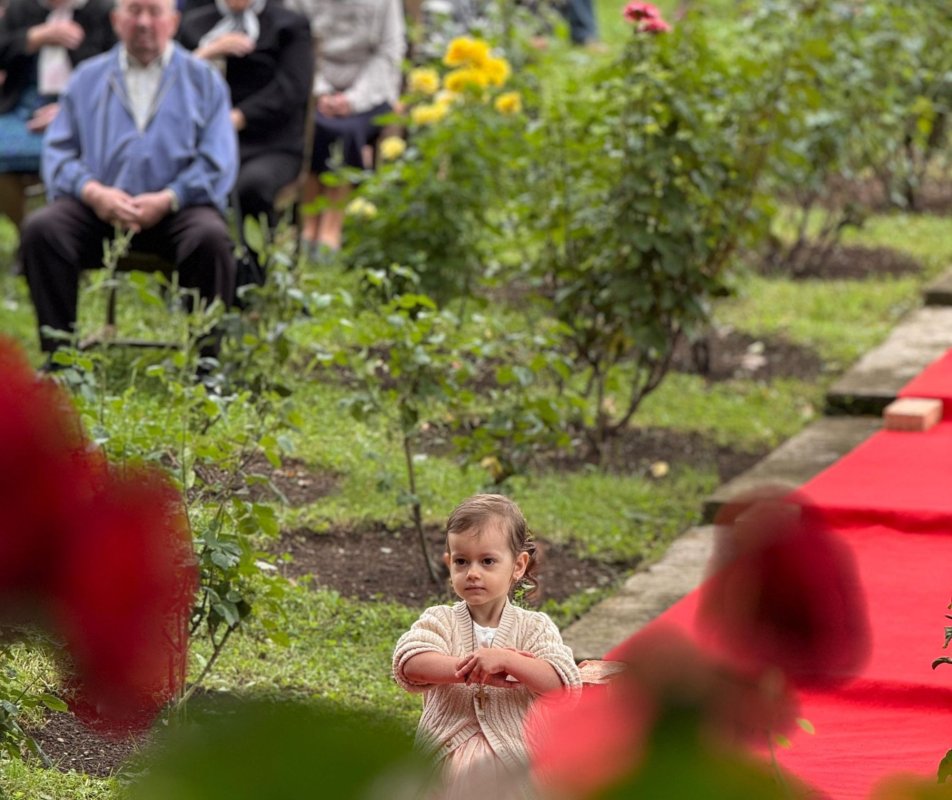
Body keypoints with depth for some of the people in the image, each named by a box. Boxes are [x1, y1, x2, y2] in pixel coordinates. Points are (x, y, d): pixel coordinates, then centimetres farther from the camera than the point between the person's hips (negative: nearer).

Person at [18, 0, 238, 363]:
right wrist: (93, 192, -11)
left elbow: (218, 163, 2)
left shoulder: (203, 79, 13)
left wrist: (167, 200, -13)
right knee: (39, 229, -26)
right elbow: (58, 152, 9)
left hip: (176, 207, -1)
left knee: (211, 237, -33)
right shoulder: (88, 77, 17)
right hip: (98, 207, 2)